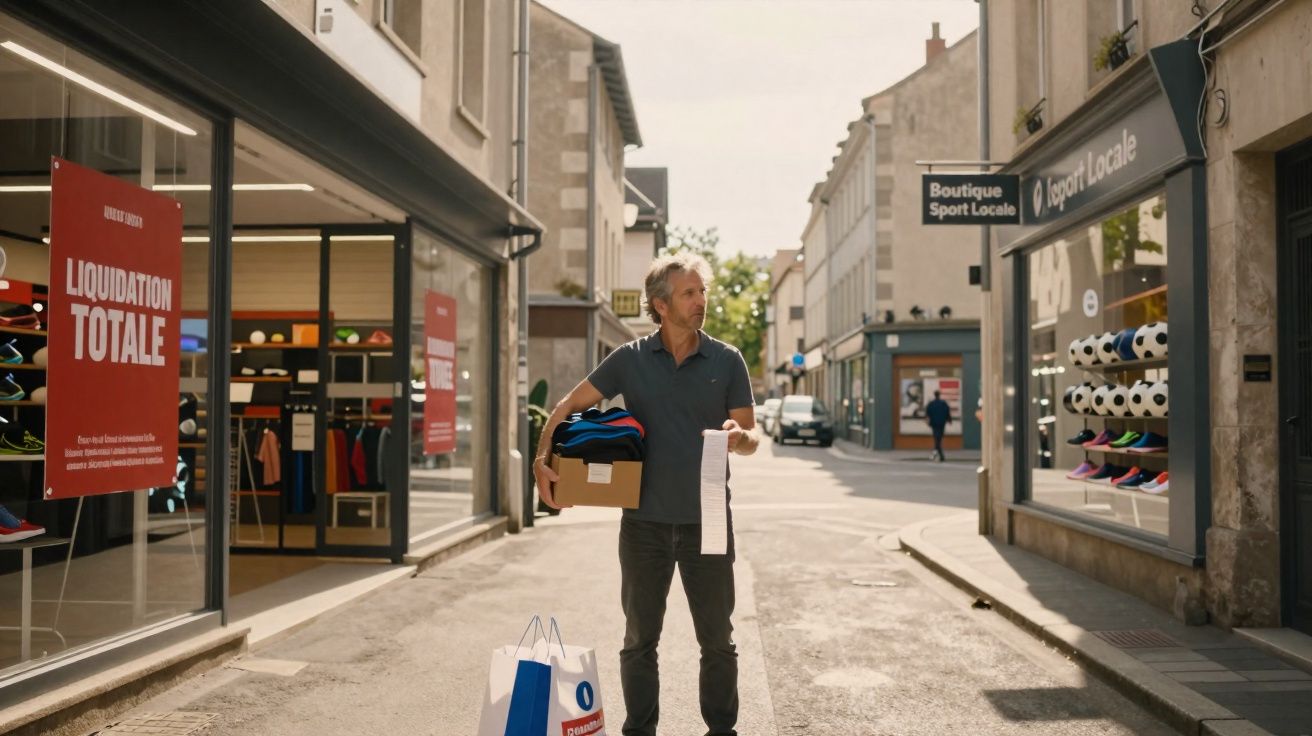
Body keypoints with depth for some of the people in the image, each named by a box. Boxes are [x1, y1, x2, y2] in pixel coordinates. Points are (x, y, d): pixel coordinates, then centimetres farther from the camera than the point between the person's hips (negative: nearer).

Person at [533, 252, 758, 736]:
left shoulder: (726, 361, 1)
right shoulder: (630, 360, 1)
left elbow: (751, 438, 2)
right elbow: (568, 407, 4)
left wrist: (739, 437, -21)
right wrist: (542, 459, -11)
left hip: (707, 520, 0)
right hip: (645, 521, 0)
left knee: (717, 640, 9)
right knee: (640, 638, 11)